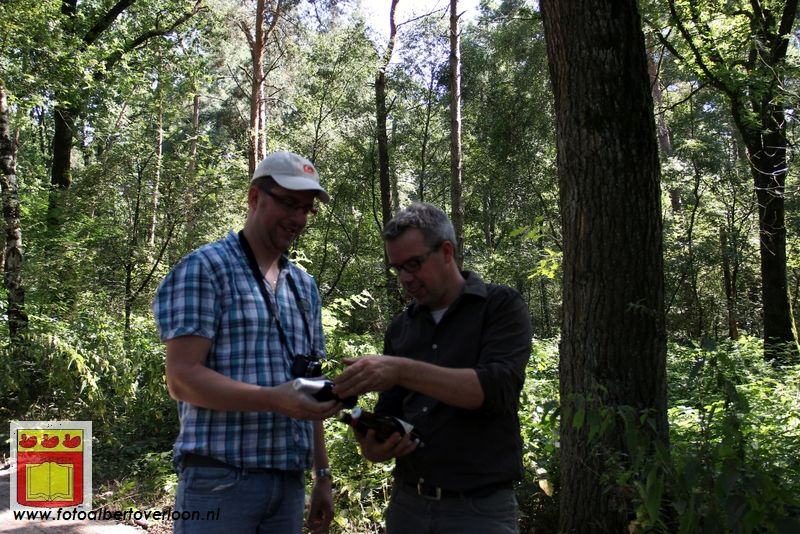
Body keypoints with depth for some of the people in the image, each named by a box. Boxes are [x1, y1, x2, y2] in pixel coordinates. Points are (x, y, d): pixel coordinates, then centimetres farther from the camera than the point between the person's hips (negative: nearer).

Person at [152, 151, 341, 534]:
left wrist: (322, 474, 13)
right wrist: (274, 400, -26)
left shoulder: (305, 286, 14)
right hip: (219, 479, -6)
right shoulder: (205, 269, -7)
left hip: (289, 482, 6)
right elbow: (182, 379, -15)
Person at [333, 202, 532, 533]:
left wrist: (404, 371, -28)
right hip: (407, 502, 5)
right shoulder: (400, 328, 10)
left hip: (480, 507, -4)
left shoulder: (501, 306, -5)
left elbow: (497, 387, -20)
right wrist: (374, 446, -11)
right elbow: (389, 415, 11)